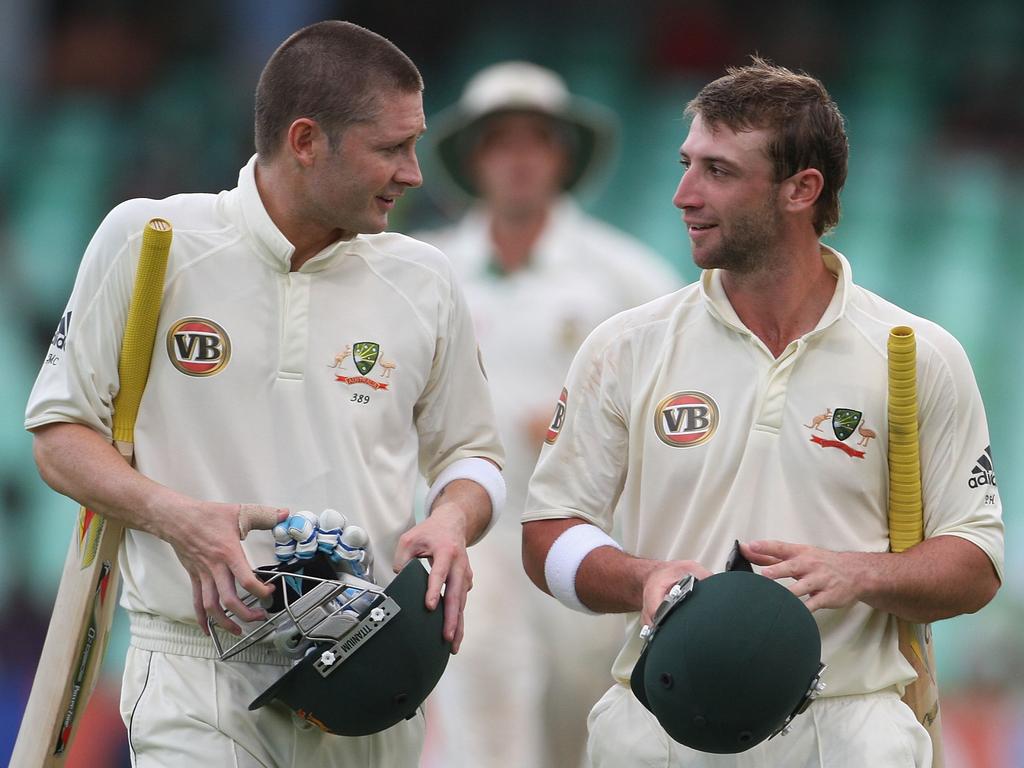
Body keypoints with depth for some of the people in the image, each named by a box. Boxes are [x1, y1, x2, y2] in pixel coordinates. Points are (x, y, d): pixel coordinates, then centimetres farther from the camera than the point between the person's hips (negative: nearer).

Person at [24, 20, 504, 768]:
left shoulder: (422, 279, 7)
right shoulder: (148, 239, -2)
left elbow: (469, 454, 18)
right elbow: (60, 434, 3)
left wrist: (452, 522, -6)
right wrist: (172, 515, -15)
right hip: (200, 670, -3)